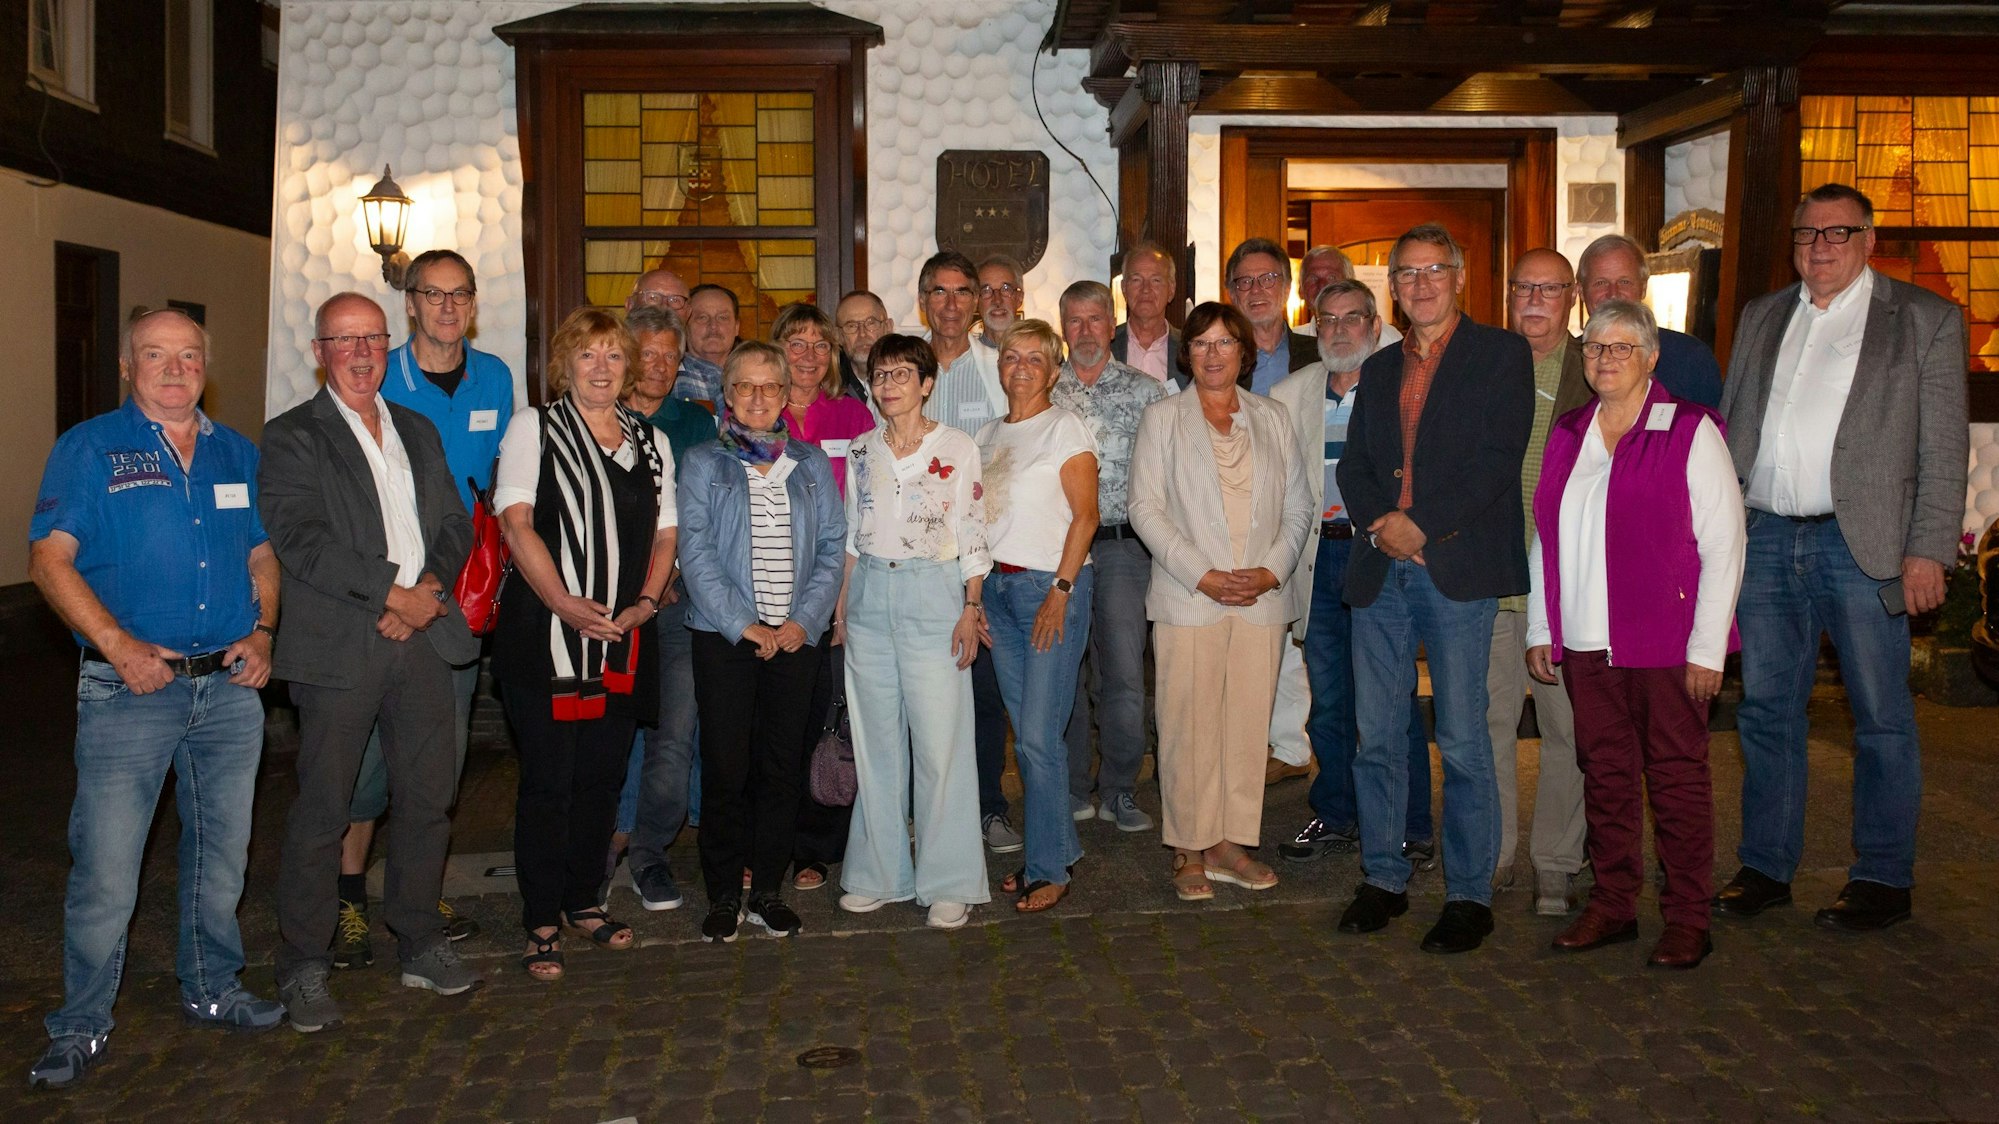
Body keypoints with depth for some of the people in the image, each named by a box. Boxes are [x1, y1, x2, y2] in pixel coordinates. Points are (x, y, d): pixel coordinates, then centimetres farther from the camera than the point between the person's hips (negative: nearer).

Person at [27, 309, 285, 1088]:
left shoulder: (238, 455, 13)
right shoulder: (89, 449, 0)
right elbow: (50, 560, -6)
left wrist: (262, 633, 0)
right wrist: (117, 644, -17)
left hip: (230, 688, 4)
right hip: (130, 692, -4)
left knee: (221, 852, 14)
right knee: (105, 864, -2)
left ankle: (213, 990, 31)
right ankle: (82, 1025, 14)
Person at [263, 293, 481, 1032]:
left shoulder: (418, 432, 19)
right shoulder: (292, 438, 1)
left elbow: (455, 526, 13)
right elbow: (300, 540, -12)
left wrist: (430, 589, -6)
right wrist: (392, 592, -15)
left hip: (423, 637, 5)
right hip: (339, 646, -5)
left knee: (428, 796, 9)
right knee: (322, 809, 0)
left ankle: (419, 943, 23)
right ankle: (304, 967, 13)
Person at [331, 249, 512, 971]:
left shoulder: (494, 378, 7)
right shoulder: (376, 381, -4)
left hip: (461, 593, 4)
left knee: (443, 748, 10)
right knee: (369, 743, -5)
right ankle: (349, 897, 8)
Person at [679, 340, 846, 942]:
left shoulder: (811, 464, 11)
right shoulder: (703, 463, 4)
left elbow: (832, 547, 6)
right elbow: (695, 553, -5)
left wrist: (805, 620, -7)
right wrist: (743, 624, -13)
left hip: (796, 637, 2)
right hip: (724, 637, -2)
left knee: (783, 766, 5)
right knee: (727, 767, 0)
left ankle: (768, 890, 17)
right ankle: (724, 895, 12)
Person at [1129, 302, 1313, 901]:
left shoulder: (1273, 419, 13)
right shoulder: (1163, 418, 6)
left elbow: (1298, 505, 11)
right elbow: (1145, 507, -2)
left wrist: (1272, 569, -5)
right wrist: (1201, 576, -11)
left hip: (1262, 598, 3)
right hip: (1187, 598, -2)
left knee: (1248, 721, 3)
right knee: (1188, 722, -3)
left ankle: (1231, 843, 13)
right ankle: (1190, 850, 6)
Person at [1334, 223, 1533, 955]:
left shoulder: (1501, 354, 4)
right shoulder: (1378, 368, 20)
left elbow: (1499, 459, -8)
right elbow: (1354, 467, 15)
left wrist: (1423, 525, -14)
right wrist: (1378, 524, -5)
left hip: (1458, 569, -5)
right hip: (1380, 572, 5)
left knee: (1463, 741, -2)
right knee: (1376, 737, 7)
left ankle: (1470, 895, 9)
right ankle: (1383, 879, 19)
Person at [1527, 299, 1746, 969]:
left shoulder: (1689, 432, -3)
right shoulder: (1567, 436, 12)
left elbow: (1723, 542, -6)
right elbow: (1546, 540, 15)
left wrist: (1707, 647, -10)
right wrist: (1540, 628, 10)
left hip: (1666, 644, -4)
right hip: (1586, 642, 5)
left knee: (1677, 776, 2)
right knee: (1605, 772, 10)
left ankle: (1688, 919, 13)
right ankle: (1612, 905, 21)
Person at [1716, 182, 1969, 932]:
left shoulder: (1925, 319, 3)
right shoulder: (1761, 318, 15)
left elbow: (1943, 447, -2)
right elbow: (1727, 427, 15)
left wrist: (1929, 549, -10)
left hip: (1861, 542, -4)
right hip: (1766, 538, 4)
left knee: (1881, 717, 4)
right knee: (1766, 711, 9)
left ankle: (1884, 880, 16)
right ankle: (1766, 868, 20)